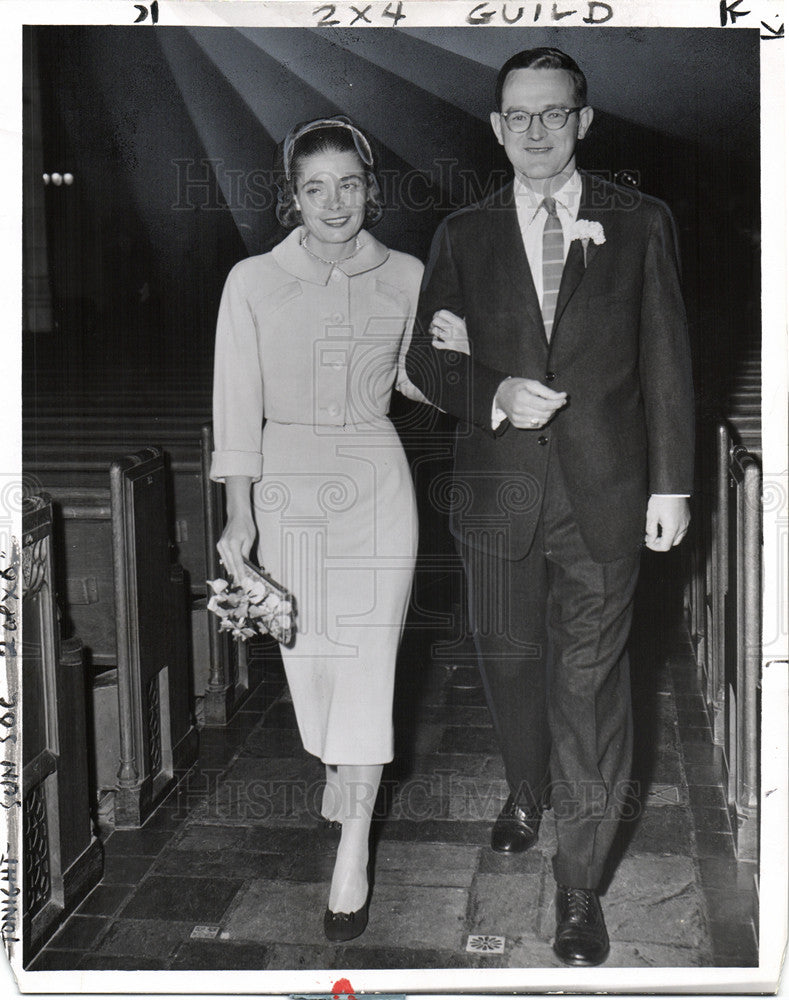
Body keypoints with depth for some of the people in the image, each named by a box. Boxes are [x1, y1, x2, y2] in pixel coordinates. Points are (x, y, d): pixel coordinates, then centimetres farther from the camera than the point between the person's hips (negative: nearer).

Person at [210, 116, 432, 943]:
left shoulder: (404, 277, 2)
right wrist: (238, 515, -3)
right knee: (307, 650, 10)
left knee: (367, 657, -4)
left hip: (376, 480, 0)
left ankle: (352, 850, 5)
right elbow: (238, 404, -1)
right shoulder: (253, 281, -2)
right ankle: (337, 766, 42)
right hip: (288, 481, 0)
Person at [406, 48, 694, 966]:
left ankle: (579, 884, 13)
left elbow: (666, 364, 3)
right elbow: (427, 362, 5)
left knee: (590, 682, 0)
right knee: (509, 658, 16)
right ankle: (526, 790, 45)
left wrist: (671, 484, 0)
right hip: (498, 491, 2)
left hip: (604, 493, -2)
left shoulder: (639, 225, 2)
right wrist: (493, 392, -15)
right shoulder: (462, 236, 5)